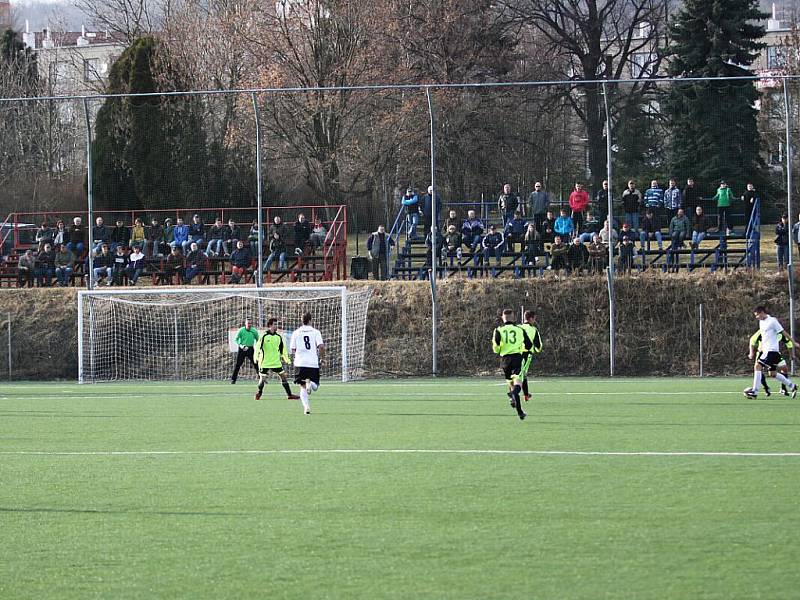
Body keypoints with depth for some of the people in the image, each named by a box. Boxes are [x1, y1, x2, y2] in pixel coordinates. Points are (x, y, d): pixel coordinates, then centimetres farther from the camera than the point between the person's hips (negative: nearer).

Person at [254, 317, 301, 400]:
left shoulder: (278, 337, 6)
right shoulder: (264, 336, -9)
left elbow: (282, 349, 17)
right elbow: (257, 347, -9)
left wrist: (286, 359, 17)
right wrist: (256, 357, -19)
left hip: (276, 362, 4)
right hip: (265, 363, -4)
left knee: (283, 376, 2)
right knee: (263, 379, -2)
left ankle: (289, 395, 8)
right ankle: (259, 393, 23)